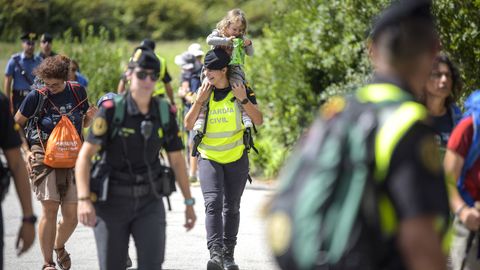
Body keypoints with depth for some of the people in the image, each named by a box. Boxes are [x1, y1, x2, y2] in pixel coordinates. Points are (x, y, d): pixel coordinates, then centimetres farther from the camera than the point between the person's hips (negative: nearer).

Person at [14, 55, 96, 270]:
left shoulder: (77, 92, 4)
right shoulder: (37, 96, -6)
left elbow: (84, 124, 19)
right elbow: (16, 125, 6)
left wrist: (90, 117, -4)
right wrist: (26, 151, -2)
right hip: (43, 157, -3)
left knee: (72, 215, 0)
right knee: (50, 208, -14)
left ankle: (59, 246, 32)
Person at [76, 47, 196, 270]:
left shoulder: (165, 113, 1)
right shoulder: (111, 110, -11)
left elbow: (176, 159, 12)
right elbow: (85, 155, -14)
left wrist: (189, 202, 12)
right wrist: (84, 200, -25)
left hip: (149, 202, 2)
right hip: (112, 201, -2)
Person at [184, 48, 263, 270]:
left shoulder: (242, 91, -3)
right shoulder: (204, 92, 2)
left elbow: (258, 121, -8)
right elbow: (188, 125, -1)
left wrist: (243, 100, -19)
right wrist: (199, 101, -13)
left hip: (237, 158, 0)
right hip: (209, 158, 0)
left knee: (232, 207, 10)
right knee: (213, 204, -18)